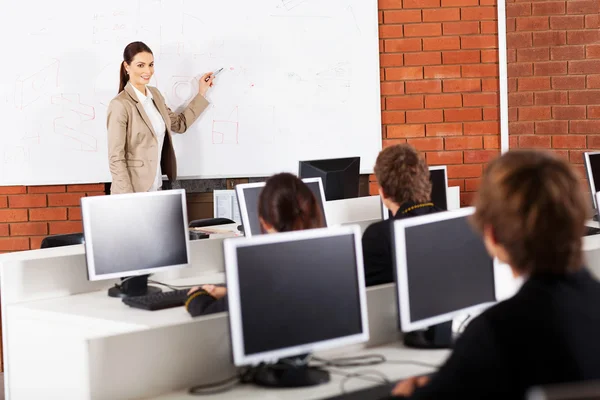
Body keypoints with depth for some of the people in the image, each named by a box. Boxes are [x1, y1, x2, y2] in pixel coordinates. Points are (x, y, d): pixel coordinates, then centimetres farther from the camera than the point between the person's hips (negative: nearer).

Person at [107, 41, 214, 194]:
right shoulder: (120, 105, -16)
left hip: (156, 187, 7)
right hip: (132, 191, -7)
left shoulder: (155, 94, 7)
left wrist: (201, 93, 16)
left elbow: (180, 124, 19)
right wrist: (128, 198, -20)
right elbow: (116, 159, -17)